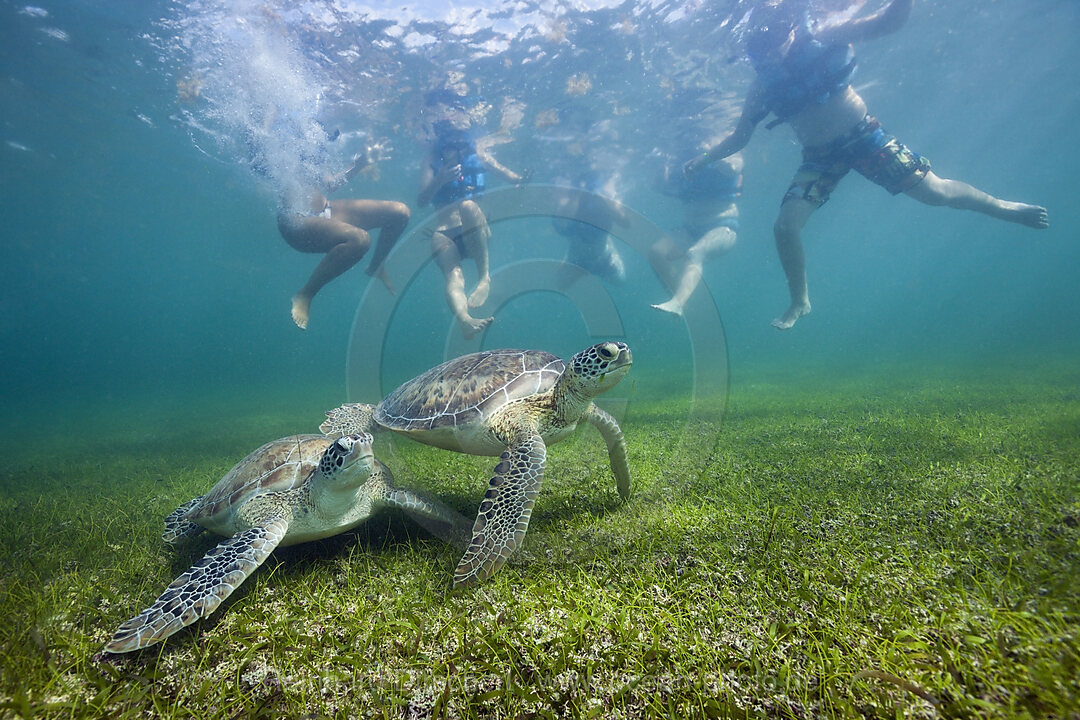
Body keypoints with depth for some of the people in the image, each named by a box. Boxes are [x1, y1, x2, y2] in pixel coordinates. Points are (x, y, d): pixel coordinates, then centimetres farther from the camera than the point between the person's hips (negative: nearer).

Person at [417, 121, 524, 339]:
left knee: (468, 206, -35)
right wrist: (439, 180, -16)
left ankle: (484, 277, -35)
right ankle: (464, 320, -57)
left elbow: (504, 172, 4)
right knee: (453, 276, -31)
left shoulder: (476, 155, 18)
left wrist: (521, 180, -20)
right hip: (445, 233, 0)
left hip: (476, 231, 0)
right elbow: (422, 201, 2)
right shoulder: (432, 161, 14)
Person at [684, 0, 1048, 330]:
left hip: (865, 138, -1)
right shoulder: (764, 85, -3)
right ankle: (800, 303, 3)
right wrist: (701, 160, -8)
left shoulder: (823, 40, -6)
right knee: (785, 226, -16)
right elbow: (738, 138, 3)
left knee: (935, 192, -3)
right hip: (820, 158, 1)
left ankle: (1000, 206, 30)